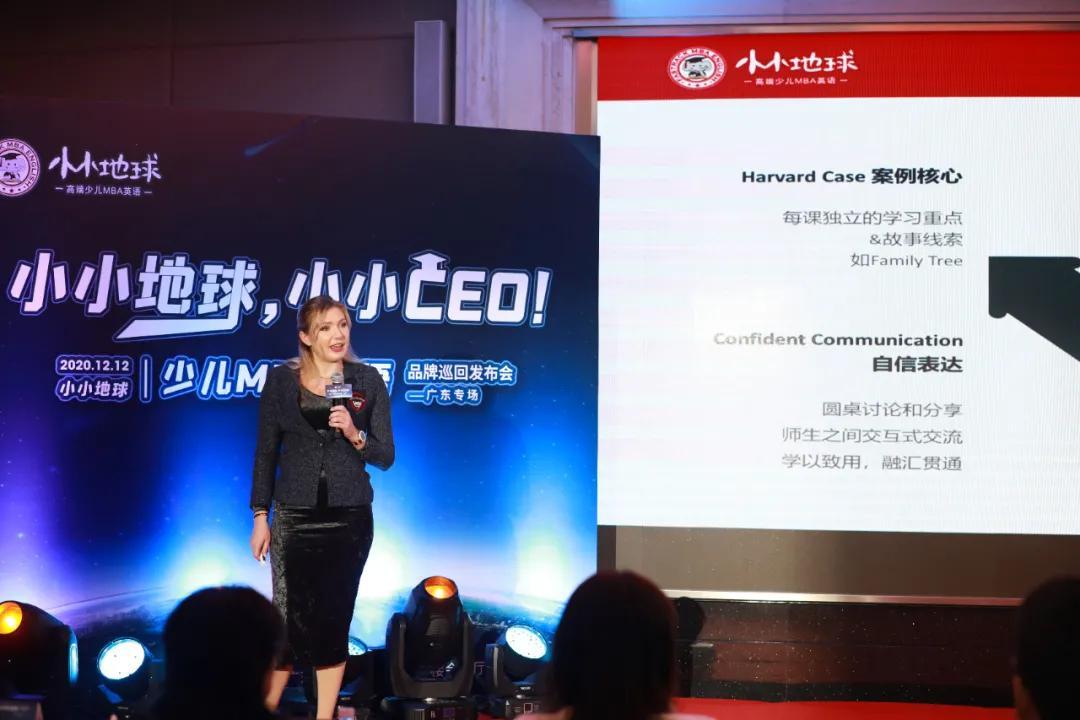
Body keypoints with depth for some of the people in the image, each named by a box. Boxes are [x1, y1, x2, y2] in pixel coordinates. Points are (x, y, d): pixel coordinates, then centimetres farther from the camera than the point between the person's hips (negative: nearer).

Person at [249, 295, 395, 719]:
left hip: (349, 519, 1)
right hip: (295, 518, -1)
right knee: (290, 620, -2)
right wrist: (260, 516, 1)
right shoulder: (281, 380, 0)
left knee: (333, 621, 6)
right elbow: (266, 452, 4)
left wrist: (355, 435, -17)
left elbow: (386, 457, 1)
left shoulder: (367, 381, 0)